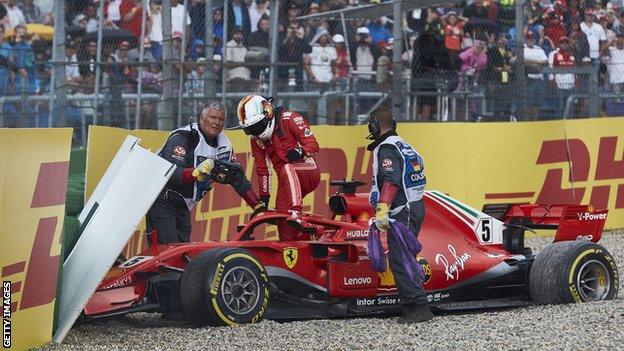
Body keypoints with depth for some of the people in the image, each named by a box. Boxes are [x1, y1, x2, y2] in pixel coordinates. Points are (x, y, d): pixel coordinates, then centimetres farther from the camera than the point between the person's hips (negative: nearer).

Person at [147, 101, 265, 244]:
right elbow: (171, 174, -32)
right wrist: (197, 172, -49)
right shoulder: (182, 138, -19)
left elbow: (238, 178, 13)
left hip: (183, 206, 8)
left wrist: (258, 207, 9)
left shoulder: (223, 144, 5)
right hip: (162, 201, -8)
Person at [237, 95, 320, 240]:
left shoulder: (289, 119, -9)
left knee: (287, 169, -38)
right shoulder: (256, 140, 8)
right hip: (286, 182, 6)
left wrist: (300, 151, -32)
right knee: (283, 225, -11)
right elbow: (261, 169, 14)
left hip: (309, 172, -6)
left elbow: (313, 145, -12)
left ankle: (296, 214, -48)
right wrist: (264, 196, 10)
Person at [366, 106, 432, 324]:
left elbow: (391, 181, -25)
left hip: (402, 213, -10)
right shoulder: (404, 146, 19)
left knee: (400, 261, -12)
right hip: (416, 207, 10)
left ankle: (418, 308, -19)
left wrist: (382, 210, -33)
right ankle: (413, 308, 15)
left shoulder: (386, 149, -11)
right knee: (404, 259, 14)